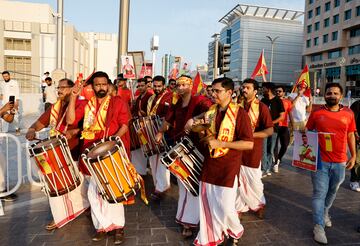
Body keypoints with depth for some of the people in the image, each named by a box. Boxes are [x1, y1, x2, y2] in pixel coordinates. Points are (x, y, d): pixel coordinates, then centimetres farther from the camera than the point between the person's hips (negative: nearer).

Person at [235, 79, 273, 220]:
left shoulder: (262, 107, -7)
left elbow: (270, 130, -11)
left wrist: (250, 134, -20)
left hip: (253, 150, -4)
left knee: (254, 181, 7)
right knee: (238, 180, 10)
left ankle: (259, 204, 33)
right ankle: (240, 206, 27)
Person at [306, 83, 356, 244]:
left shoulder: (348, 114, 1)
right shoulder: (316, 114, -5)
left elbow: (351, 135, 10)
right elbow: (307, 133, 4)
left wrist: (353, 155, 8)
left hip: (340, 162, 3)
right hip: (320, 160, -3)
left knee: (333, 191, 20)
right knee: (319, 193, 0)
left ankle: (324, 212, 45)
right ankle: (319, 226, 7)